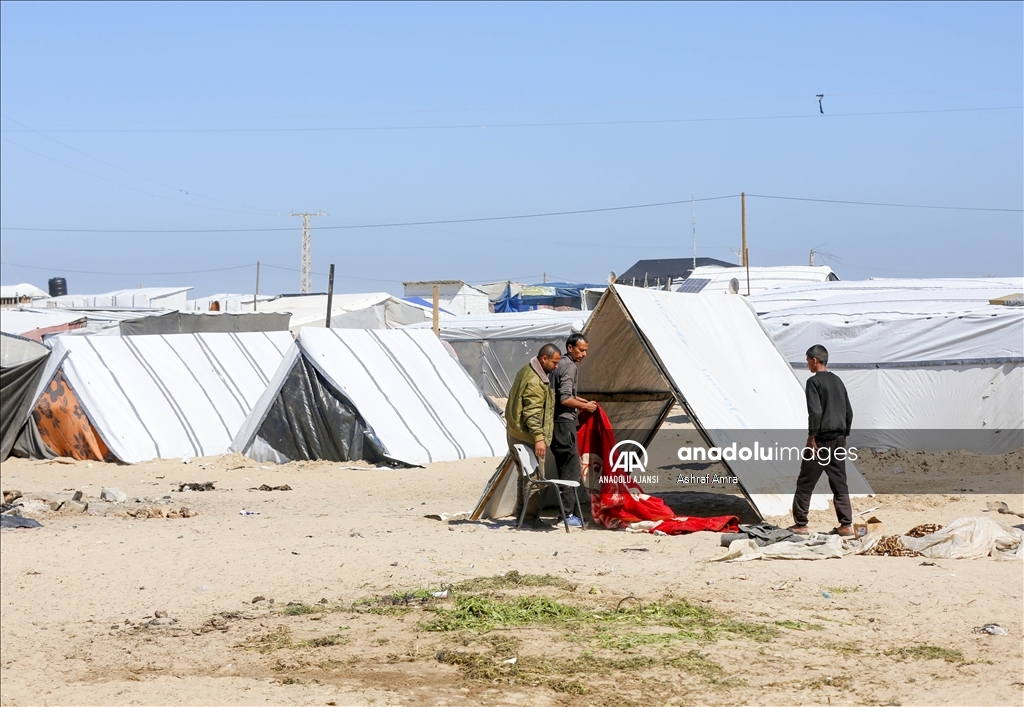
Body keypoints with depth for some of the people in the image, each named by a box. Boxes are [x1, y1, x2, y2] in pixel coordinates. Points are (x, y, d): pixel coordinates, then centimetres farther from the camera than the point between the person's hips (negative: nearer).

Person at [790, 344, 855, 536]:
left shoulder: (814, 381, -8)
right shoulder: (837, 381, 15)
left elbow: (815, 411, -17)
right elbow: (849, 412, 17)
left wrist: (811, 437, -14)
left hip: (822, 437, -7)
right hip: (839, 438, 7)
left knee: (806, 482, 0)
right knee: (839, 482, 8)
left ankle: (800, 524, 2)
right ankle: (846, 524, 3)